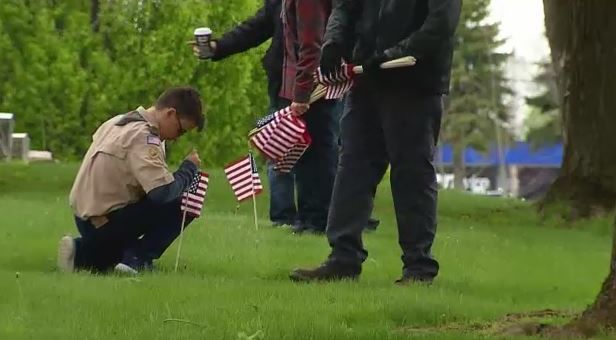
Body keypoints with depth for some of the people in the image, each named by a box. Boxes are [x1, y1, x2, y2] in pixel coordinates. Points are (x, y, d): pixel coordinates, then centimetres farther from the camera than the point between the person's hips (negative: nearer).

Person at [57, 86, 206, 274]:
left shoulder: (118, 121, 9)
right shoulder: (143, 136, -19)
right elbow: (163, 192, -29)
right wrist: (189, 167, -12)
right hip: (107, 222, -9)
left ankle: (82, 254, 13)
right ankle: (137, 258, -9)